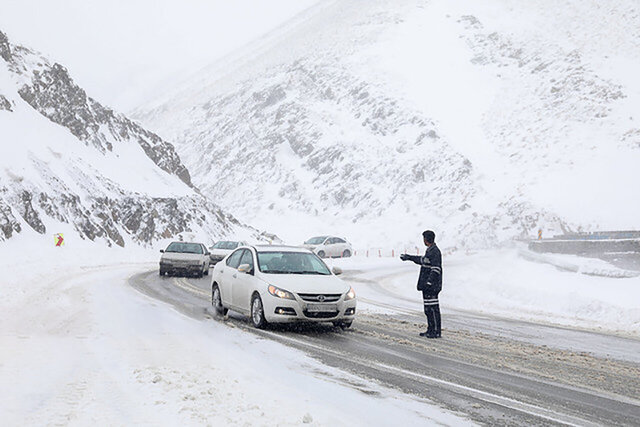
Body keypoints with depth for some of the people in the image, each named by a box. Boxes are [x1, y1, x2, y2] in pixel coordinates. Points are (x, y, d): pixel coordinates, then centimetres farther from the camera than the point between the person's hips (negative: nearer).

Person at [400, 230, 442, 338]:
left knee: (433, 308, -8)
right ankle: (431, 330, 20)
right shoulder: (430, 251, 15)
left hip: (432, 286, -10)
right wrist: (409, 257, 44)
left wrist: (429, 283, -26)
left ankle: (437, 332, -5)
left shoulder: (435, 252, -15)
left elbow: (436, 270, -22)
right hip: (427, 286, 10)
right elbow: (423, 260, 34)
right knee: (428, 309, 14)